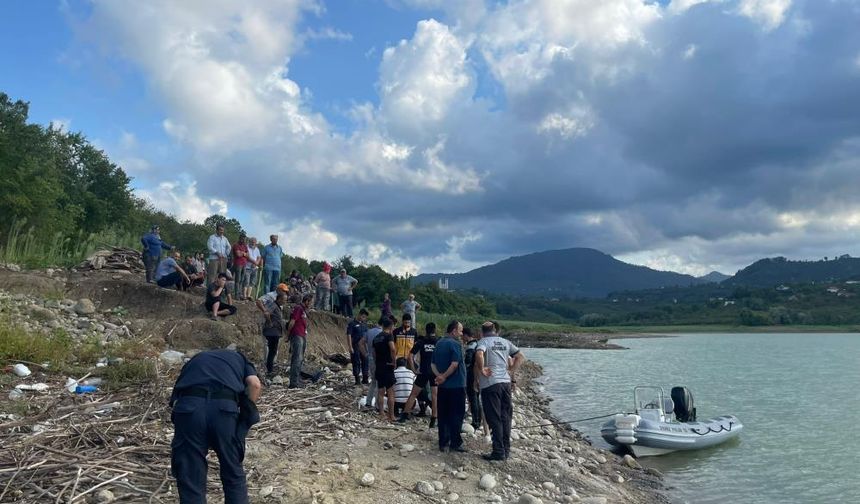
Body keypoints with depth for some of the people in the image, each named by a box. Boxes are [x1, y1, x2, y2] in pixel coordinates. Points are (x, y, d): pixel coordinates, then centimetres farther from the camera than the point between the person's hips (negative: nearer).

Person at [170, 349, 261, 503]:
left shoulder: (195, 360, 38)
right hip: (225, 407, -1)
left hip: (189, 407, 1)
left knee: (190, 480, 15)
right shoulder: (239, 358, 32)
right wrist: (246, 415, 19)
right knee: (234, 475, 21)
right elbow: (255, 384, 10)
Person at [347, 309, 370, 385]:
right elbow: (348, 335, -10)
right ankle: (357, 380, 5)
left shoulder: (364, 323, 12)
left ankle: (365, 379, 16)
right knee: (356, 363, -2)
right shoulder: (352, 323, -7)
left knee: (365, 362, 7)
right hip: (355, 347, -6)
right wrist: (350, 347, -15)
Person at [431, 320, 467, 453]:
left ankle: (443, 443, 14)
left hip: (442, 386, 7)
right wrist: (444, 376, -14)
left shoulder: (439, 343, 11)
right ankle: (455, 443, 4)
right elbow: (454, 364, -23)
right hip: (456, 385, -7)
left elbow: (433, 364, 9)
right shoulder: (456, 344, -13)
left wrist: (439, 375, -5)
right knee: (456, 415, 2)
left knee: (443, 415, 10)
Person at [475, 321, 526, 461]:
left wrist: (482, 370, -14)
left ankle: (499, 452, 2)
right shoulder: (505, 342, 13)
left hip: (490, 384, -5)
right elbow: (520, 357, 13)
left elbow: (479, 354, -26)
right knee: (505, 418, 13)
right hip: (506, 382, 5)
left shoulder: (483, 341, -4)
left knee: (494, 419, 0)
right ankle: (506, 450, 19)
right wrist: (511, 372, 12)